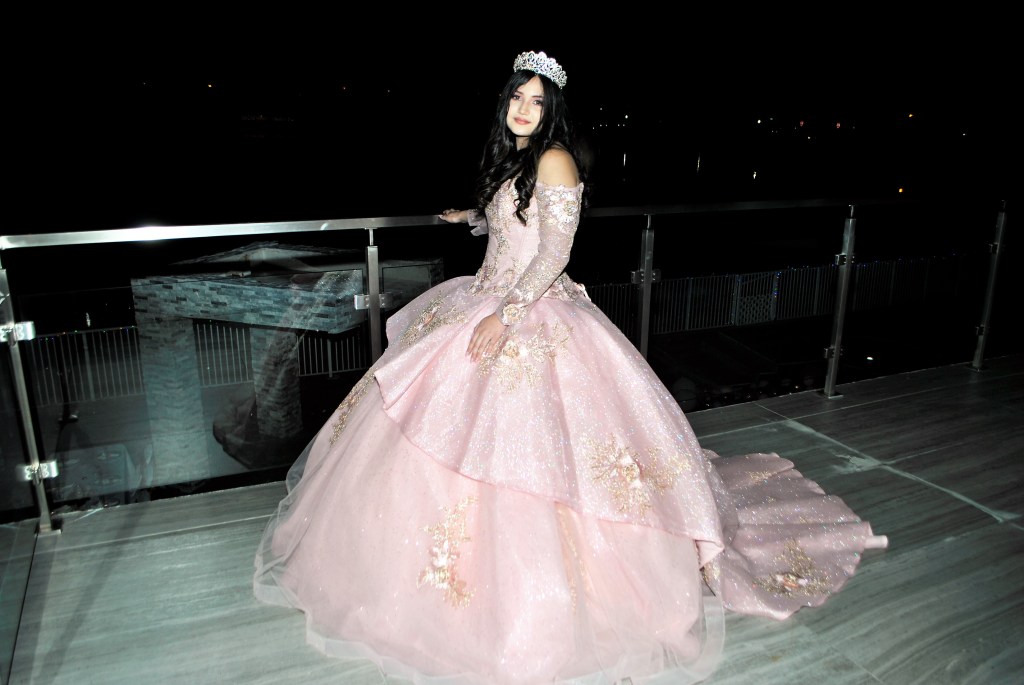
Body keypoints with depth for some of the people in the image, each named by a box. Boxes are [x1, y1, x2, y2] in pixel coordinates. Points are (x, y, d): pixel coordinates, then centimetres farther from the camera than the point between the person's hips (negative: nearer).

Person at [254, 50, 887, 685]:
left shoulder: (555, 160, -11)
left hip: (535, 321, -9)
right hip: (488, 305, 9)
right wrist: (471, 218, 51)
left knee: (522, 445, -10)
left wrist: (504, 316, -27)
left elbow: (554, 254, -19)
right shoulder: (511, 159, 15)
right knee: (460, 434, 13)